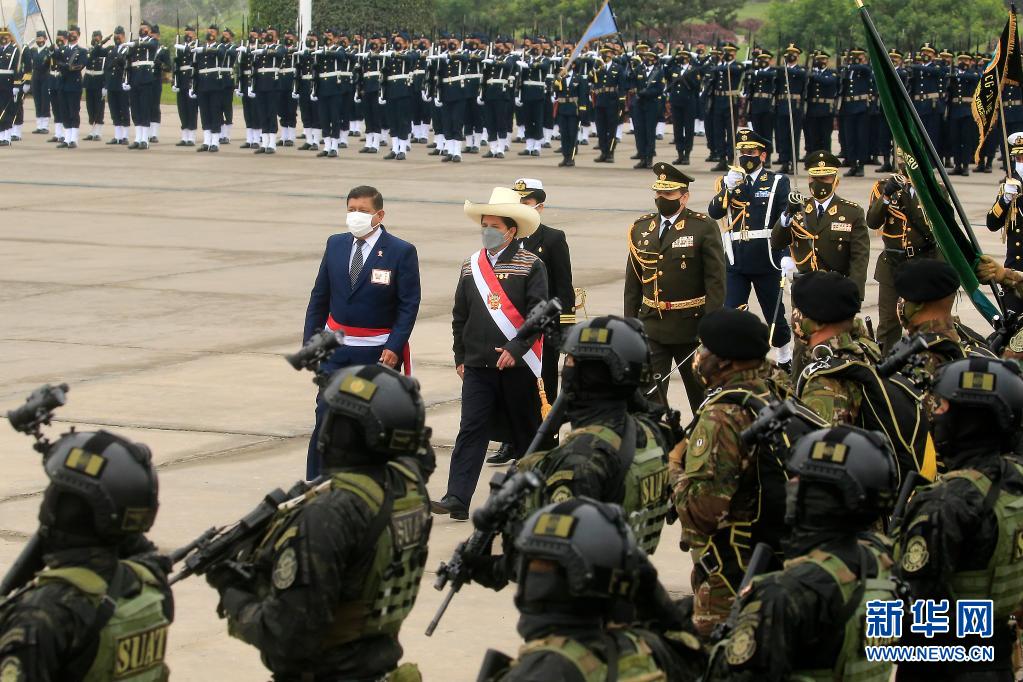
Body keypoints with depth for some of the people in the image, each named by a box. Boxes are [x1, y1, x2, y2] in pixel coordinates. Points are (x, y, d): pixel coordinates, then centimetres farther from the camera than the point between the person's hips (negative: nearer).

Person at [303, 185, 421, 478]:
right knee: (325, 416, -4)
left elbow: (409, 304, -8)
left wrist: (394, 347, -16)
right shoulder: (336, 244, 6)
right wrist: (310, 339, 6)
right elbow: (319, 296, 11)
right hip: (336, 348, 3)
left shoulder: (401, 252, -7)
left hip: (378, 351, -3)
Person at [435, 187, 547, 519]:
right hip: (478, 366, 3)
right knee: (471, 430, -5)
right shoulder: (471, 266, 10)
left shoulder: (530, 265, -4)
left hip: (517, 365, -3)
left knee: (525, 429, 8)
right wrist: (460, 356, 12)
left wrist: (516, 348, -17)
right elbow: (460, 315, 15)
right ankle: (457, 499, -11)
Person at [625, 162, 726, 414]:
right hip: (651, 327, 3)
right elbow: (633, 281, 11)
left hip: (691, 326, -3)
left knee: (701, 389, 12)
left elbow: (715, 280, -10)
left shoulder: (704, 228, -7)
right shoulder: (641, 228, 7)